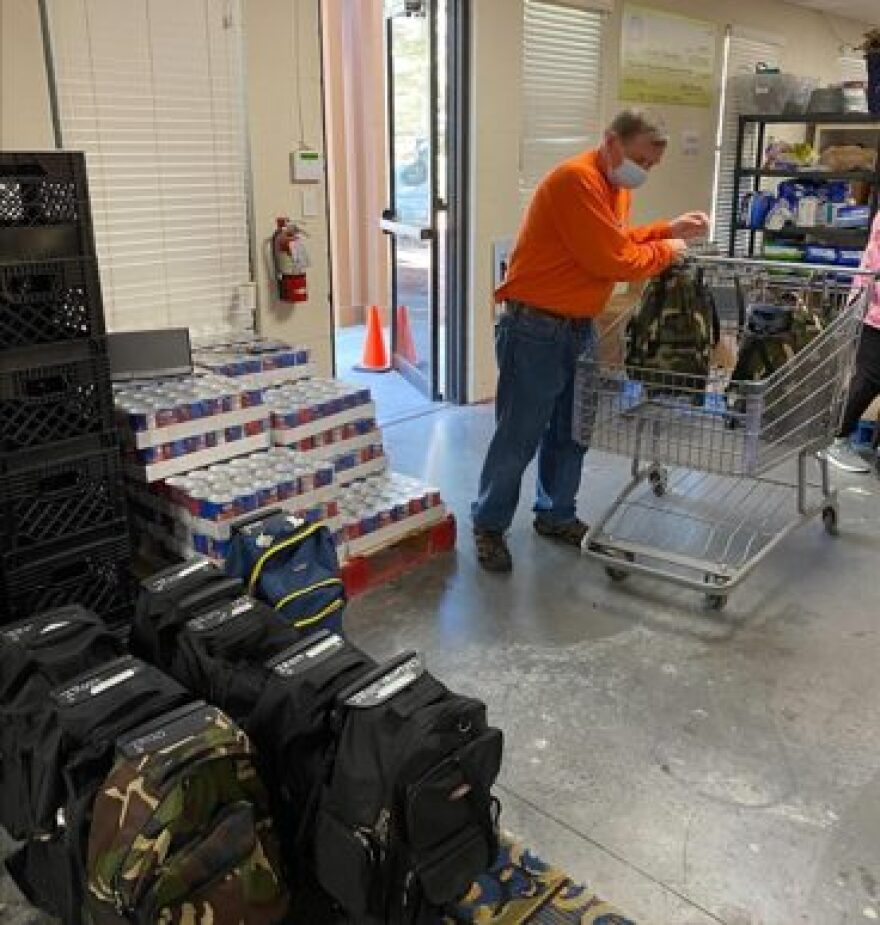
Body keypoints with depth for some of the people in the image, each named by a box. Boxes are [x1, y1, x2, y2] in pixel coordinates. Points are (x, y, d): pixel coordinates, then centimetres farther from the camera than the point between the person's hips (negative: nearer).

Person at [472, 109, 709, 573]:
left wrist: (669, 229, 8)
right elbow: (614, 261, -21)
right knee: (519, 437, -1)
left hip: (579, 327, 9)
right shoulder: (577, 180, -19)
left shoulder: (615, 184, 12)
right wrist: (666, 251, -6)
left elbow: (619, 240, 18)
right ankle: (489, 525, 15)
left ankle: (555, 514, 32)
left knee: (571, 431, 16)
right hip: (535, 329, -9)